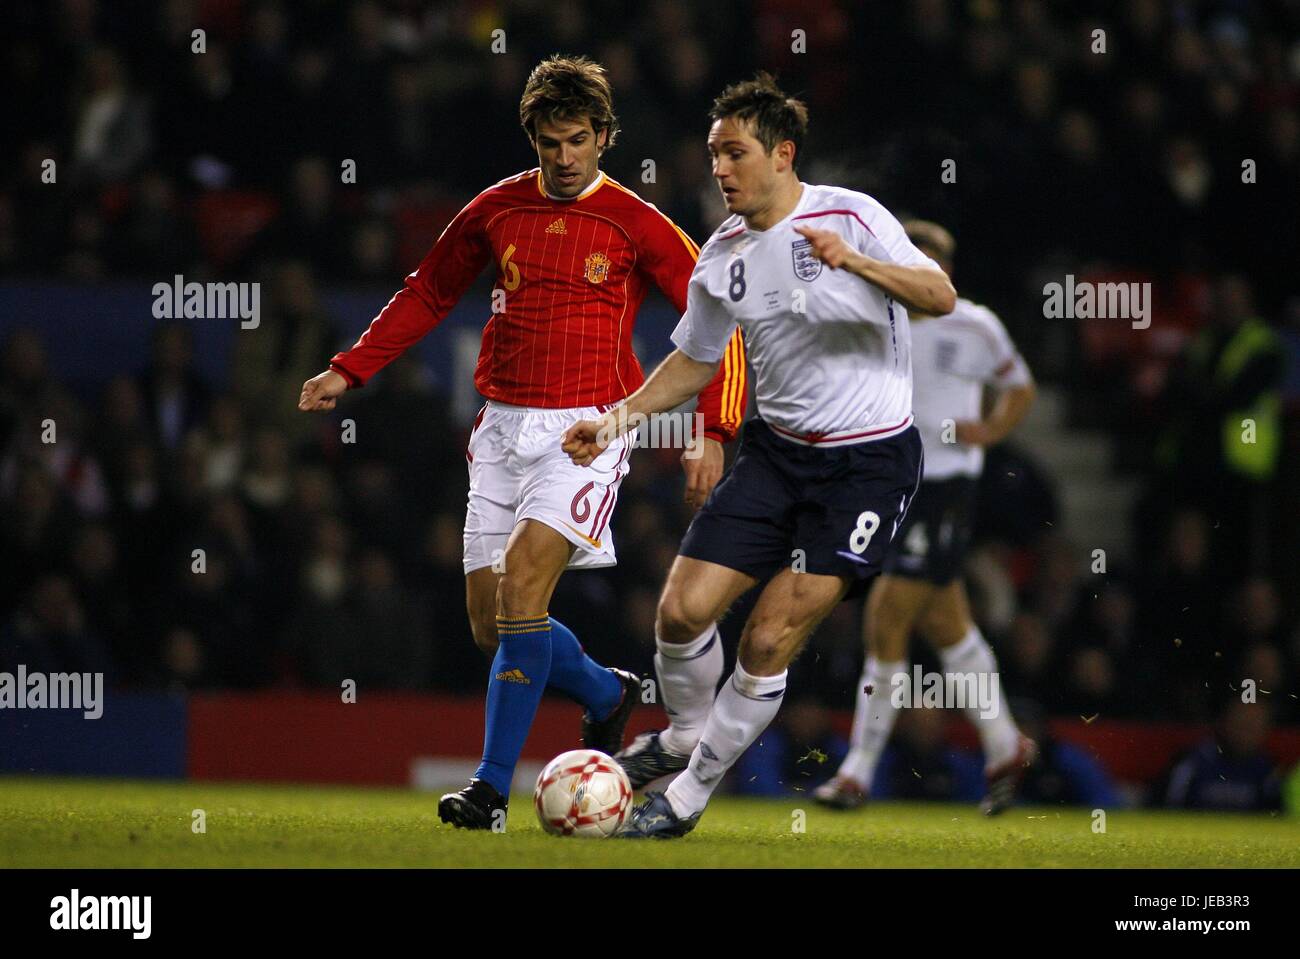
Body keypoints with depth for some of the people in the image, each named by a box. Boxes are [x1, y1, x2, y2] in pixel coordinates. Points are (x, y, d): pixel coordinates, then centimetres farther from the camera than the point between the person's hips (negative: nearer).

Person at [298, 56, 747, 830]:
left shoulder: (635, 225, -3)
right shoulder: (496, 211, 8)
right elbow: (427, 295, 22)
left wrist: (714, 432, -7)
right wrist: (349, 372, 15)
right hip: (504, 429, 5)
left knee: (521, 582, -22)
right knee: (492, 622, 2)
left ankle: (492, 788, -20)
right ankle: (608, 695, 32)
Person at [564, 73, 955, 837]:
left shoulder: (849, 216, -12)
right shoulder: (723, 257, 5)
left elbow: (940, 296, -20)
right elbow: (695, 362, 18)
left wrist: (855, 263, -35)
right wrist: (620, 419, 5)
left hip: (870, 457, -5)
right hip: (778, 450, 5)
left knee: (770, 642, -10)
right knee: (684, 609, -5)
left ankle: (690, 794, 6)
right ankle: (685, 736, 25)